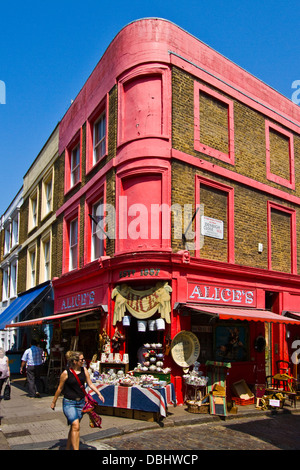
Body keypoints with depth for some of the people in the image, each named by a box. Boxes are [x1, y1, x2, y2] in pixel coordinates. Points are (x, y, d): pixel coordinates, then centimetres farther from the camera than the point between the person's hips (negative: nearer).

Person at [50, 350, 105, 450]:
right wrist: (54, 402, 7)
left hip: (81, 402, 5)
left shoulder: (84, 370, 1)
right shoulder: (66, 373, -12)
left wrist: (99, 394, -4)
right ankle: (76, 449, -14)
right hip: (69, 403, -5)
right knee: (76, 426, -16)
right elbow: (60, 388, -1)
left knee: (73, 427, 13)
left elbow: (90, 384, 7)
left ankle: (68, 448, 29)